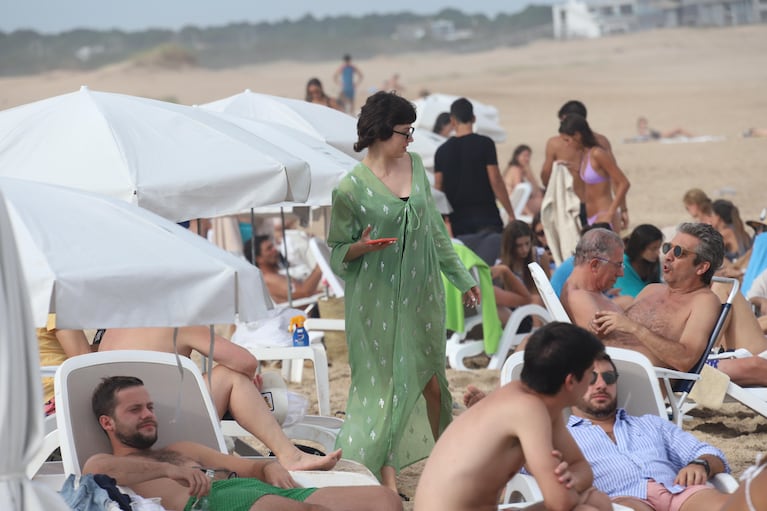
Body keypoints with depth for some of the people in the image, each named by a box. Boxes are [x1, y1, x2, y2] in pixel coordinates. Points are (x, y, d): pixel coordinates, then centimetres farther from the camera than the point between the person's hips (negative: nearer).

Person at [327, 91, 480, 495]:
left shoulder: (415, 165, 5)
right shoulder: (351, 187, -12)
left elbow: (435, 229, 15)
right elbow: (337, 252, -5)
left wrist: (462, 277, 18)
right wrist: (362, 246, -27)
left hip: (421, 293, 5)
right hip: (378, 301, -5)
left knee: (430, 380, 10)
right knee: (385, 384, -2)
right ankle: (384, 474, 7)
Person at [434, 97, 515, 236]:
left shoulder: (442, 151, 5)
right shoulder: (485, 144, -5)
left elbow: (438, 187, 5)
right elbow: (495, 180, -8)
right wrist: (511, 213, -3)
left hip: (458, 217, 3)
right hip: (485, 214, -3)